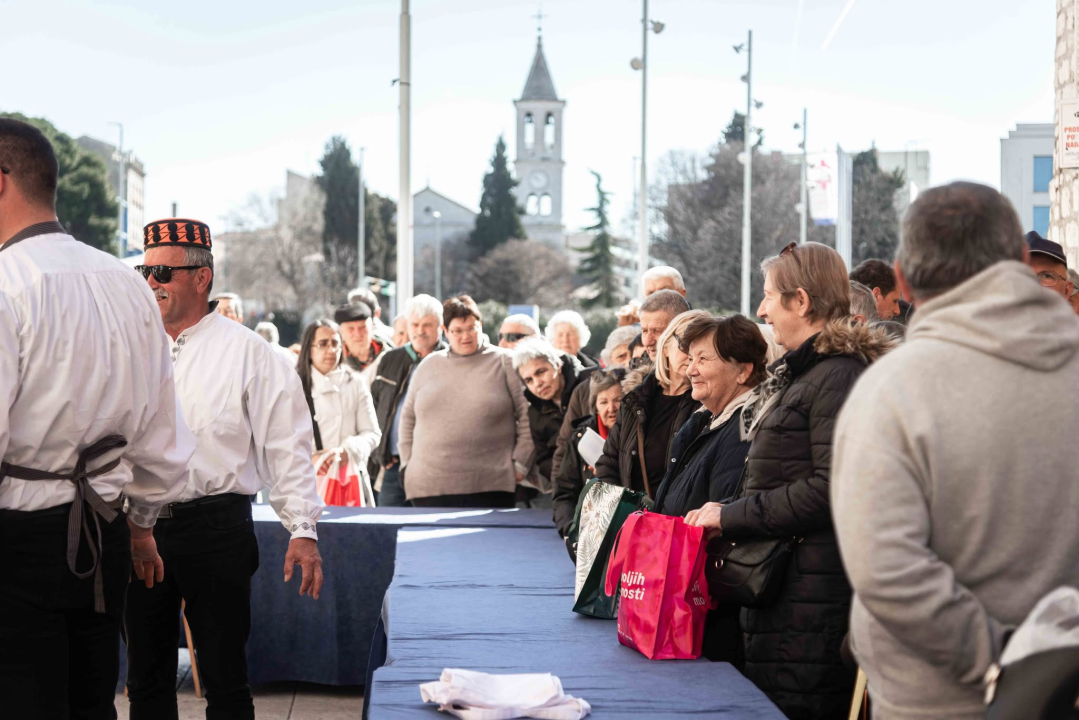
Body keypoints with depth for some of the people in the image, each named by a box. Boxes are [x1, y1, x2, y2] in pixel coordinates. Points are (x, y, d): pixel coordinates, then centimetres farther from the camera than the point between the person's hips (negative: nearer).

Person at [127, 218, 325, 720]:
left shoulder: (247, 353, -4)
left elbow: (287, 444, -6)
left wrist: (303, 531, -11)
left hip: (215, 528, -5)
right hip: (139, 527, 5)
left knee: (224, 677, 2)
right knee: (146, 678, 12)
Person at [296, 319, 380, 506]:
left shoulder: (355, 384, 9)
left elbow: (372, 433, 6)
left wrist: (348, 451, -14)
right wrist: (308, 459, -18)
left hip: (349, 478, 1)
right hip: (308, 480, -1)